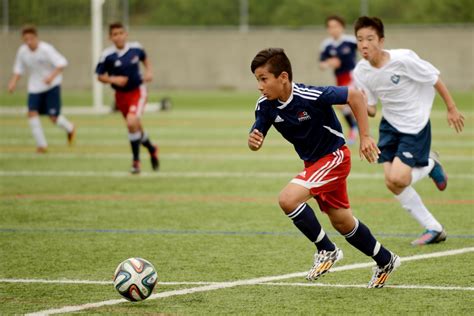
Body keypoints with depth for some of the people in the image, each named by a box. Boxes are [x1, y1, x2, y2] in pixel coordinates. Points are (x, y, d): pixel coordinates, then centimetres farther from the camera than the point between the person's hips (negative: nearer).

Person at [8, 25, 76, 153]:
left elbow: (62, 63, -24)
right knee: (32, 112, -14)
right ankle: (41, 144, -7)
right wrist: (13, 82, -11)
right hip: (35, 86, 4)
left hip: (52, 85, -4)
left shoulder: (46, 49, -21)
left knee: (53, 117, -5)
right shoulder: (22, 51, -7)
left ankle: (70, 129, 29)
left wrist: (52, 76, -38)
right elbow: (18, 69, 6)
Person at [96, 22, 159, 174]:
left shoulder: (136, 48, -9)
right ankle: (152, 149, 45)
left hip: (137, 91, -2)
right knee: (136, 128, 13)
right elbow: (100, 76, -4)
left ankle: (136, 160, -7)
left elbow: (145, 59, 13)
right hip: (121, 94, 2)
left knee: (132, 122, -23)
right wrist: (113, 79, -22)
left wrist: (149, 71, -3)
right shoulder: (107, 55, -14)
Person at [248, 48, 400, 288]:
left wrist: (365, 137, -23)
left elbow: (354, 96, -24)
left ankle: (326, 250, -6)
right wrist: (253, 141, -31)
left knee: (288, 199, -25)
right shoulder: (265, 106, -11)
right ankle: (385, 261, 38)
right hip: (312, 161, 8)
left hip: (334, 156, -8)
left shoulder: (311, 96, -29)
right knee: (341, 222, 17)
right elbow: (256, 139, -6)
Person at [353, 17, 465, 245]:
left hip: (415, 126, -5)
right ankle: (434, 229, 15)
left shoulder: (403, 59, -24)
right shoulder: (361, 72, -8)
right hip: (390, 125, 5)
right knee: (393, 184, -3)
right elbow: (370, 110, 1)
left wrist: (452, 108, -2)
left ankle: (430, 166, 14)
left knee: (397, 178, -21)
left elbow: (435, 79, -10)